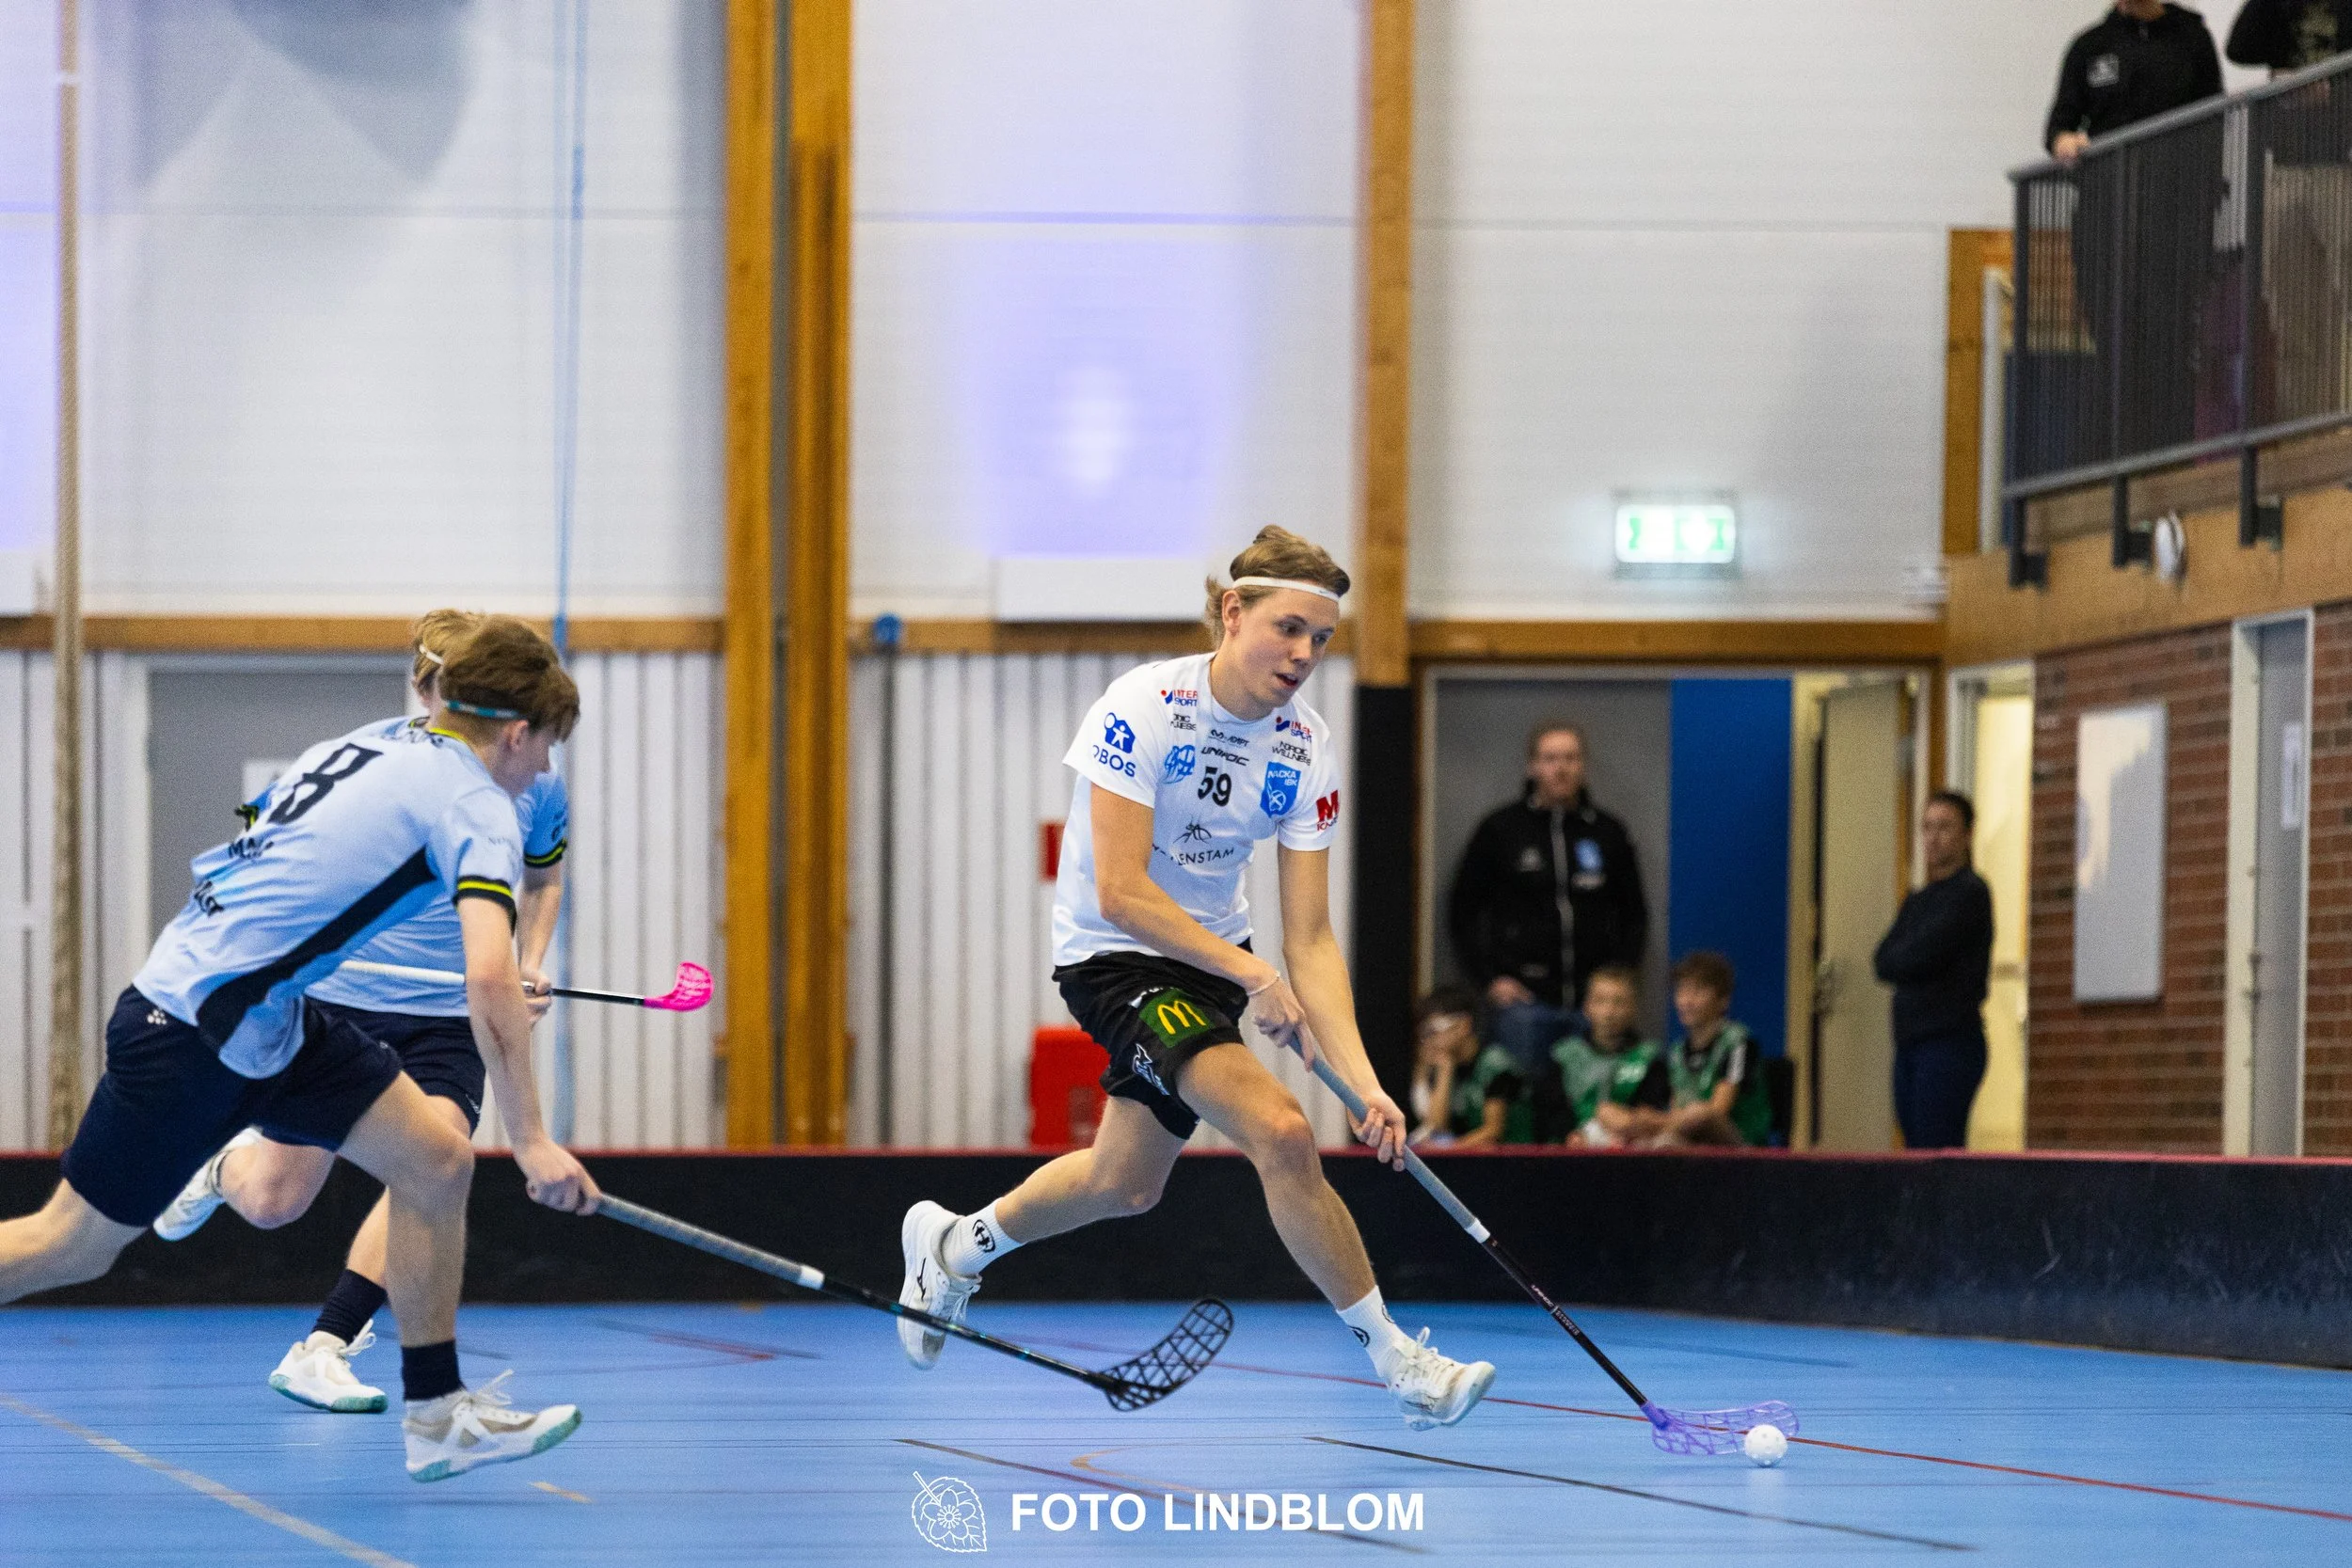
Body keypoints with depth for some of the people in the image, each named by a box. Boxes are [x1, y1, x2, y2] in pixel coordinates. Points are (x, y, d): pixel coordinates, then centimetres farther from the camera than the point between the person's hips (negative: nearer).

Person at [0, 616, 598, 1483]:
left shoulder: (350, 753, 12)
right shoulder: (475, 808, -12)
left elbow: (270, 878, 20)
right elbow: (489, 980, -23)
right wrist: (531, 1138, -23)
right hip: (191, 1030, -9)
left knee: (435, 1158, 3)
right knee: (73, 1246, 2)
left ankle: (436, 1414, 8)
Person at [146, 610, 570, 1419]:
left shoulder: (535, 783, -3)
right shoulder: (367, 756, -10)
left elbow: (543, 878, 18)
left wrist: (531, 966, 3)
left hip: (450, 1020, 1)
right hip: (337, 1001, -1)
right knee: (272, 1203, 5)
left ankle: (319, 1351, -17)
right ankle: (231, 1163, 45)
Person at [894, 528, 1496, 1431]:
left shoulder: (1306, 753, -9)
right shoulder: (1144, 707, -24)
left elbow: (1310, 938, -11)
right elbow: (1121, 892, -27)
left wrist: (1362, 1081, -22)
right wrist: (1253, 977, -30)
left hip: (1212, 955, 7)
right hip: (1111, 957, -7)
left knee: (1126, 1184, 19)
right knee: (1280, 1132, -23)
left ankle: (953, 1245, 48)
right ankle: (1396, 1362, -13)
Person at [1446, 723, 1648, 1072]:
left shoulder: (1607, 832, 11)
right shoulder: (1500, 830, 5)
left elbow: (1634, 913, 20)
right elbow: (1463, 911, 8)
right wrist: (1487, 979, -1)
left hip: (1594, 1000, 2)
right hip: (1523, 1000, -2)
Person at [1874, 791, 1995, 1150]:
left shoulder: (1969, 893, -6)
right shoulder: (1918, 899, 20)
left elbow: (1919, 958, -15)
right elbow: (1883, 963, 10)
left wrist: (1896, 959, 3)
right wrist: (1909, 959, -7)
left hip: (1951, 1043, -8)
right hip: (1910, 1043, 8)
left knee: (1938, 1156, -14)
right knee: (1915, 1150, 5)